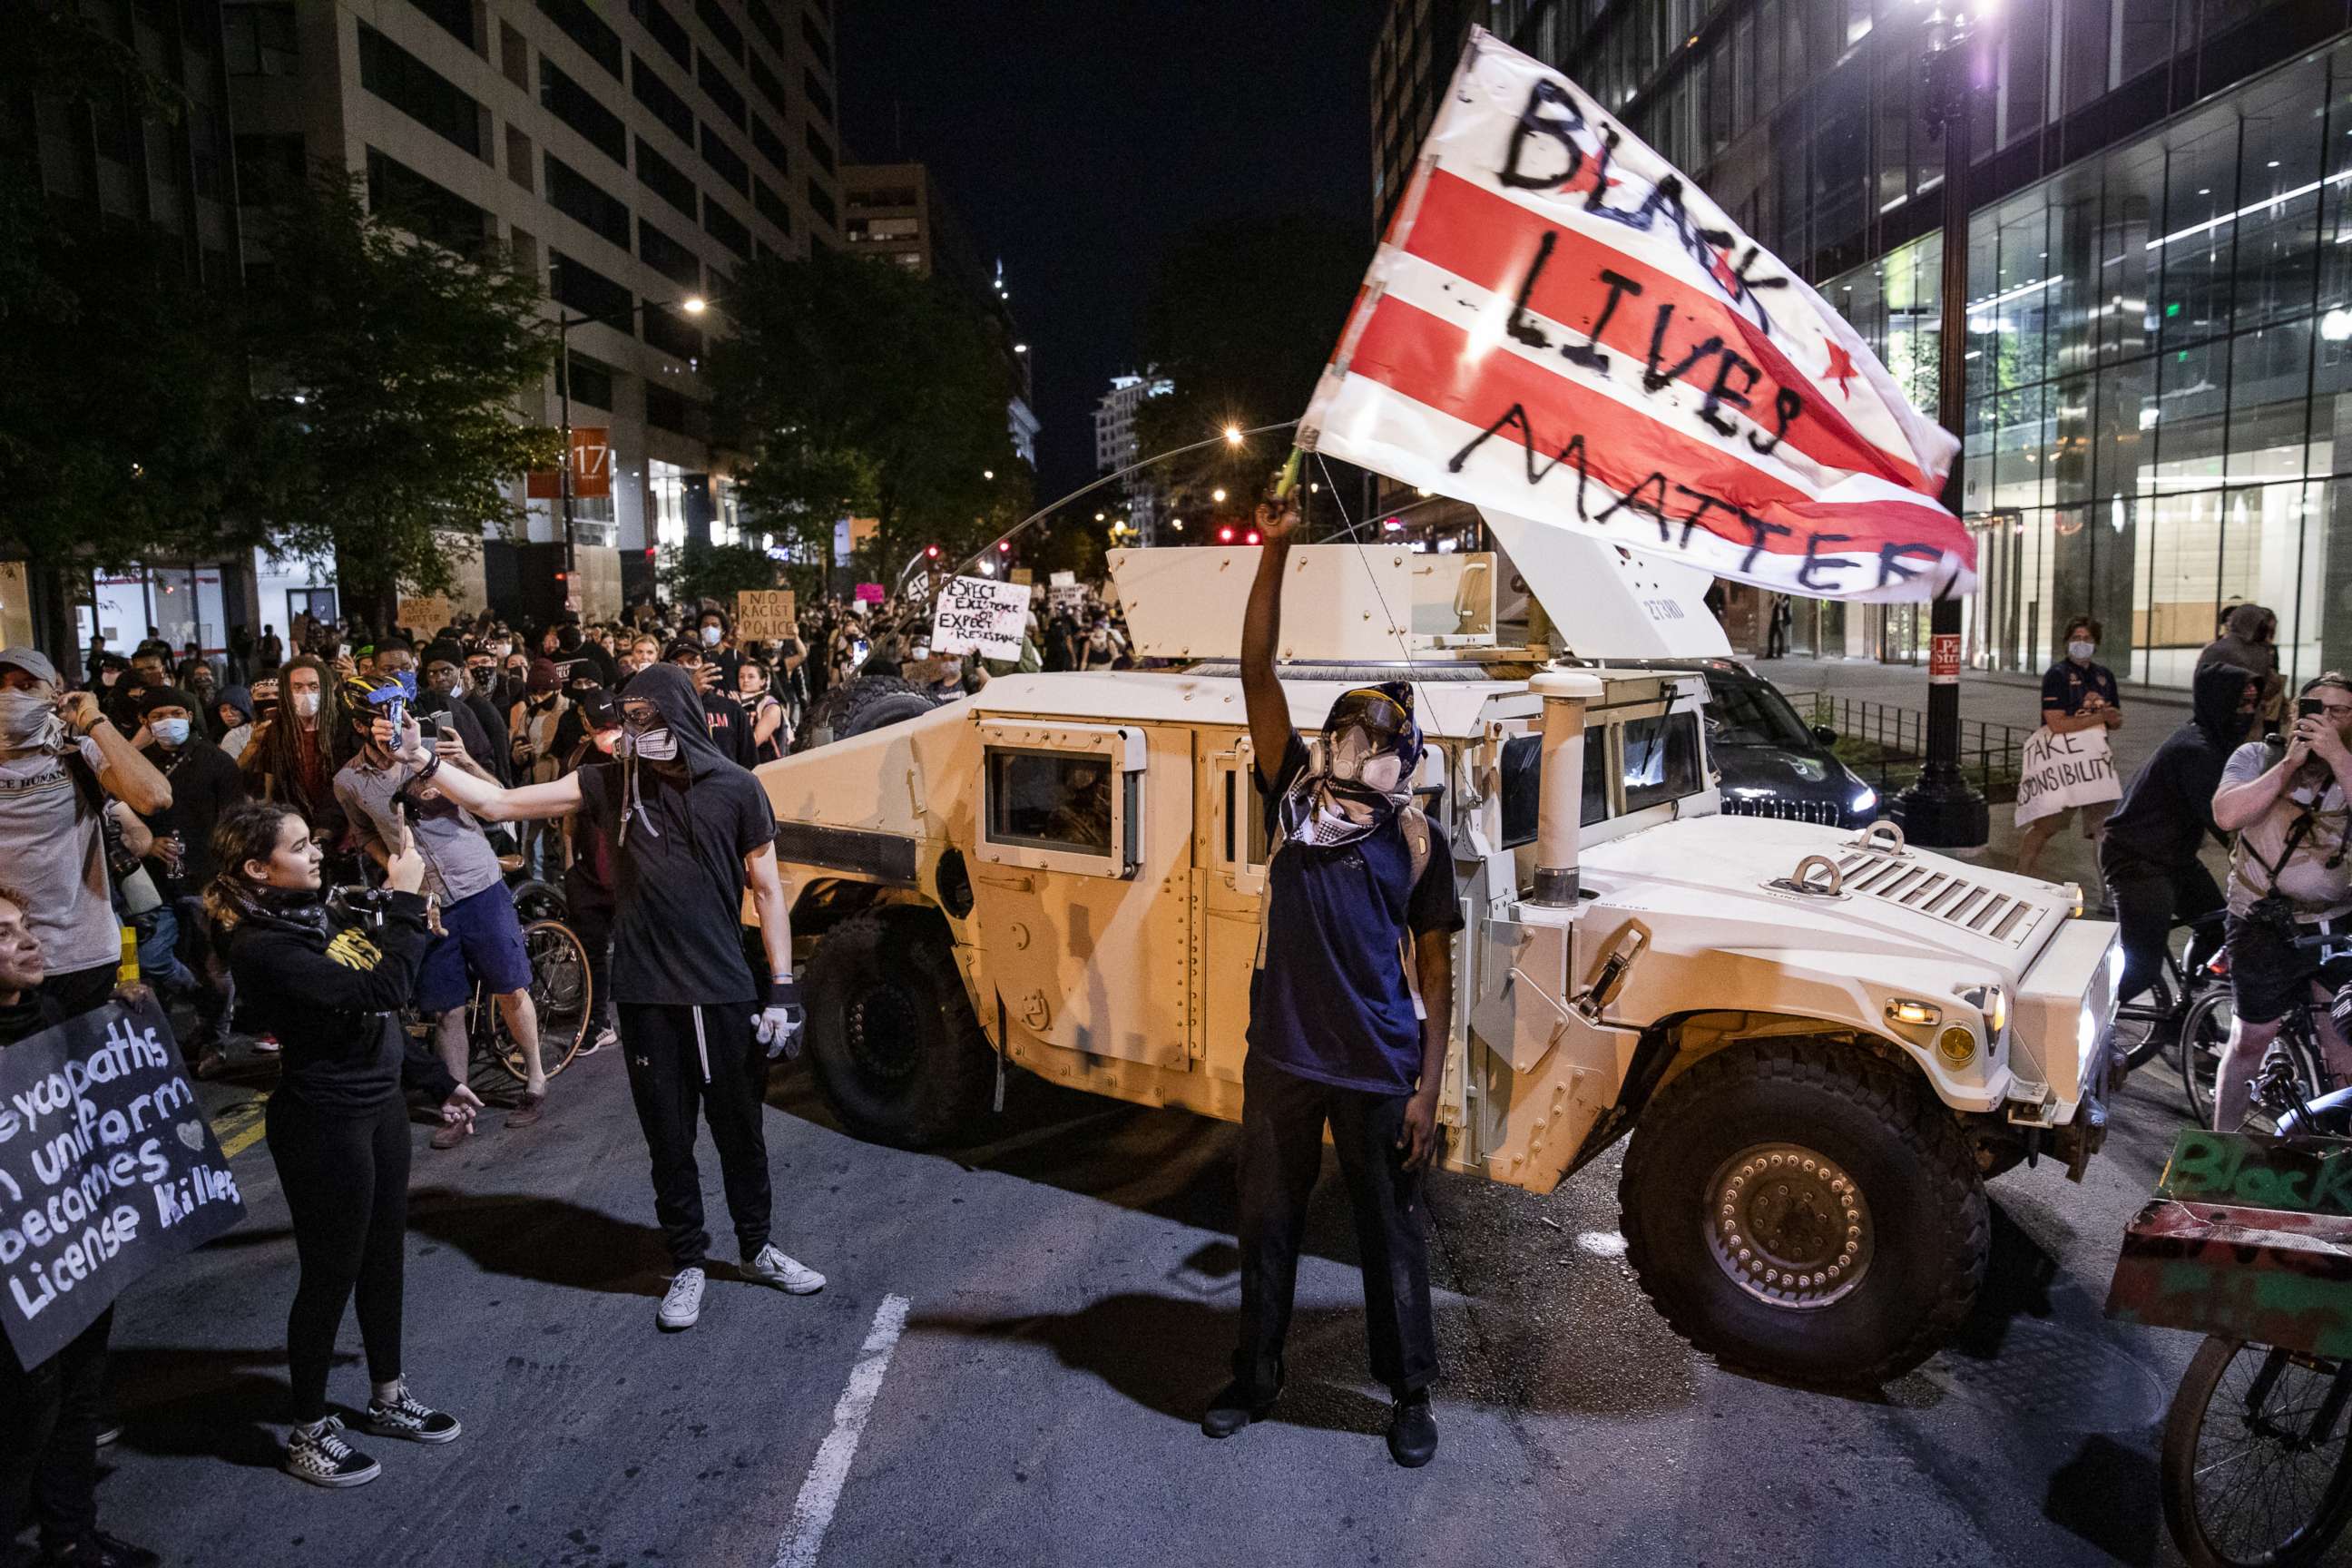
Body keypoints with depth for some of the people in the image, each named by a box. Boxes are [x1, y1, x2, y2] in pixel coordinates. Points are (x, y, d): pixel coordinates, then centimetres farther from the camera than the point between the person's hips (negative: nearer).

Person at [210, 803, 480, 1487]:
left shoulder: (316, 914, 6)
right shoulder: (263, 947, -22)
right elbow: (382, 989, -32)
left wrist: (437, 1082, 16)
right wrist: (406, 899, -27)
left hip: (379, 1104, 9)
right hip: (324, 1126, -9)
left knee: (384, 1258, 19)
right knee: (331, 1275, 6)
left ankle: (388, 1397, 37)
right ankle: (309, 1433, 25)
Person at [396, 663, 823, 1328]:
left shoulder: (735, 788, -5)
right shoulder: (609, 785, 0)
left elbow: (767, 889, -1)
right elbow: (498, 803, 1)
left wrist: (782, 987, -4)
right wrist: (425, 763, -11)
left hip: (725, 994, -1)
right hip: (648, 997, 1)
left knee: (741, 1132, 13)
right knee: (669, 1140, 12)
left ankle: (757, 1249, 33)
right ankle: (688, 1265, 29)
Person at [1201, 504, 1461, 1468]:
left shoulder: (1416, 839, -2)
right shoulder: (1294, 792, 0)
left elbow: (1435, 966, 0)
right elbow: (1257, 672, -7)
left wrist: (1428, 1087, -5)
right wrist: (1277, 549, -13)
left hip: (1378, 1071, -2)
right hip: (1282, 1057, 2)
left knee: (1391, 1237, 12)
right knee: (1266, 1226, 16)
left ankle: (1410, 1394, 32)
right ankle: (1255, 1377, 36)